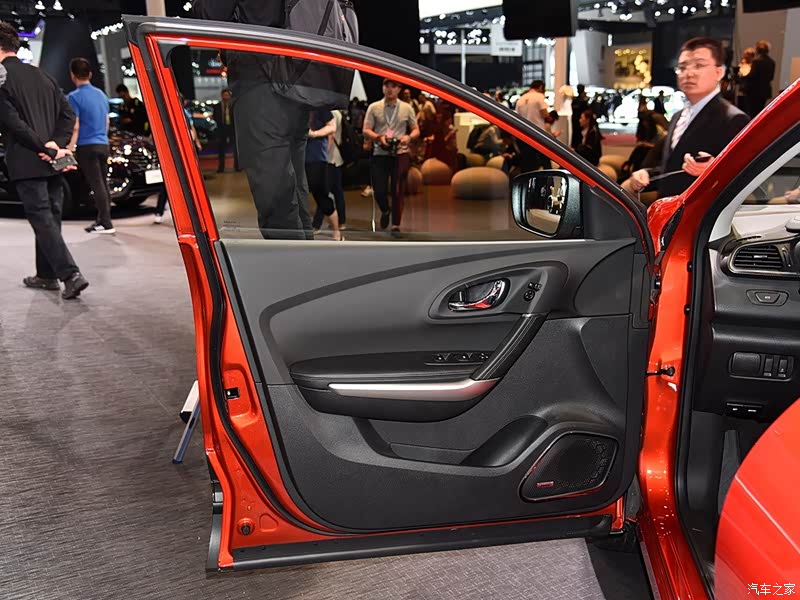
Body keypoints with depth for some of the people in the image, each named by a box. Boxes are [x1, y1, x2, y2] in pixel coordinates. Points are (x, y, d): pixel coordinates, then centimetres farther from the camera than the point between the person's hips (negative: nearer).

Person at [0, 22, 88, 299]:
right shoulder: (42, 76, 14)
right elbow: (68, 114, 8)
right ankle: (47, 275, 24)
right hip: (52, 163, 7)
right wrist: (55, 145, -2)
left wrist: (48, 149, -13)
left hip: (26, 164, -7)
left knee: (43, 221, -6)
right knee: (49, 218, 14)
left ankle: (71, 275, -17)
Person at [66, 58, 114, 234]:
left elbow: (75, 127, -14)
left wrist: (69, 150, -14)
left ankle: (106, 224, -9)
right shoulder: (101, 94, 12)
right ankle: (102, 219, 20)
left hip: (86, 146, -7)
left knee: (96, 185, -8)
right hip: (103, 144, 7)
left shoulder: (74, 97, -9)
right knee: (103, 184, 12)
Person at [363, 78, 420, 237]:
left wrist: (409, 137, -13)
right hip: (379, 154, 0)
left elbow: (416, 130, 9)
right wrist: (379, 137, -19)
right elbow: (366, 131, 0)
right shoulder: (374, 107, 4)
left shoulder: (407, 108, 6)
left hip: (400, 154, 0)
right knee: (379, 190, -1)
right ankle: (385, 211, 32)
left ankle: (396, 225, 10)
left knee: (398, 191, 0)